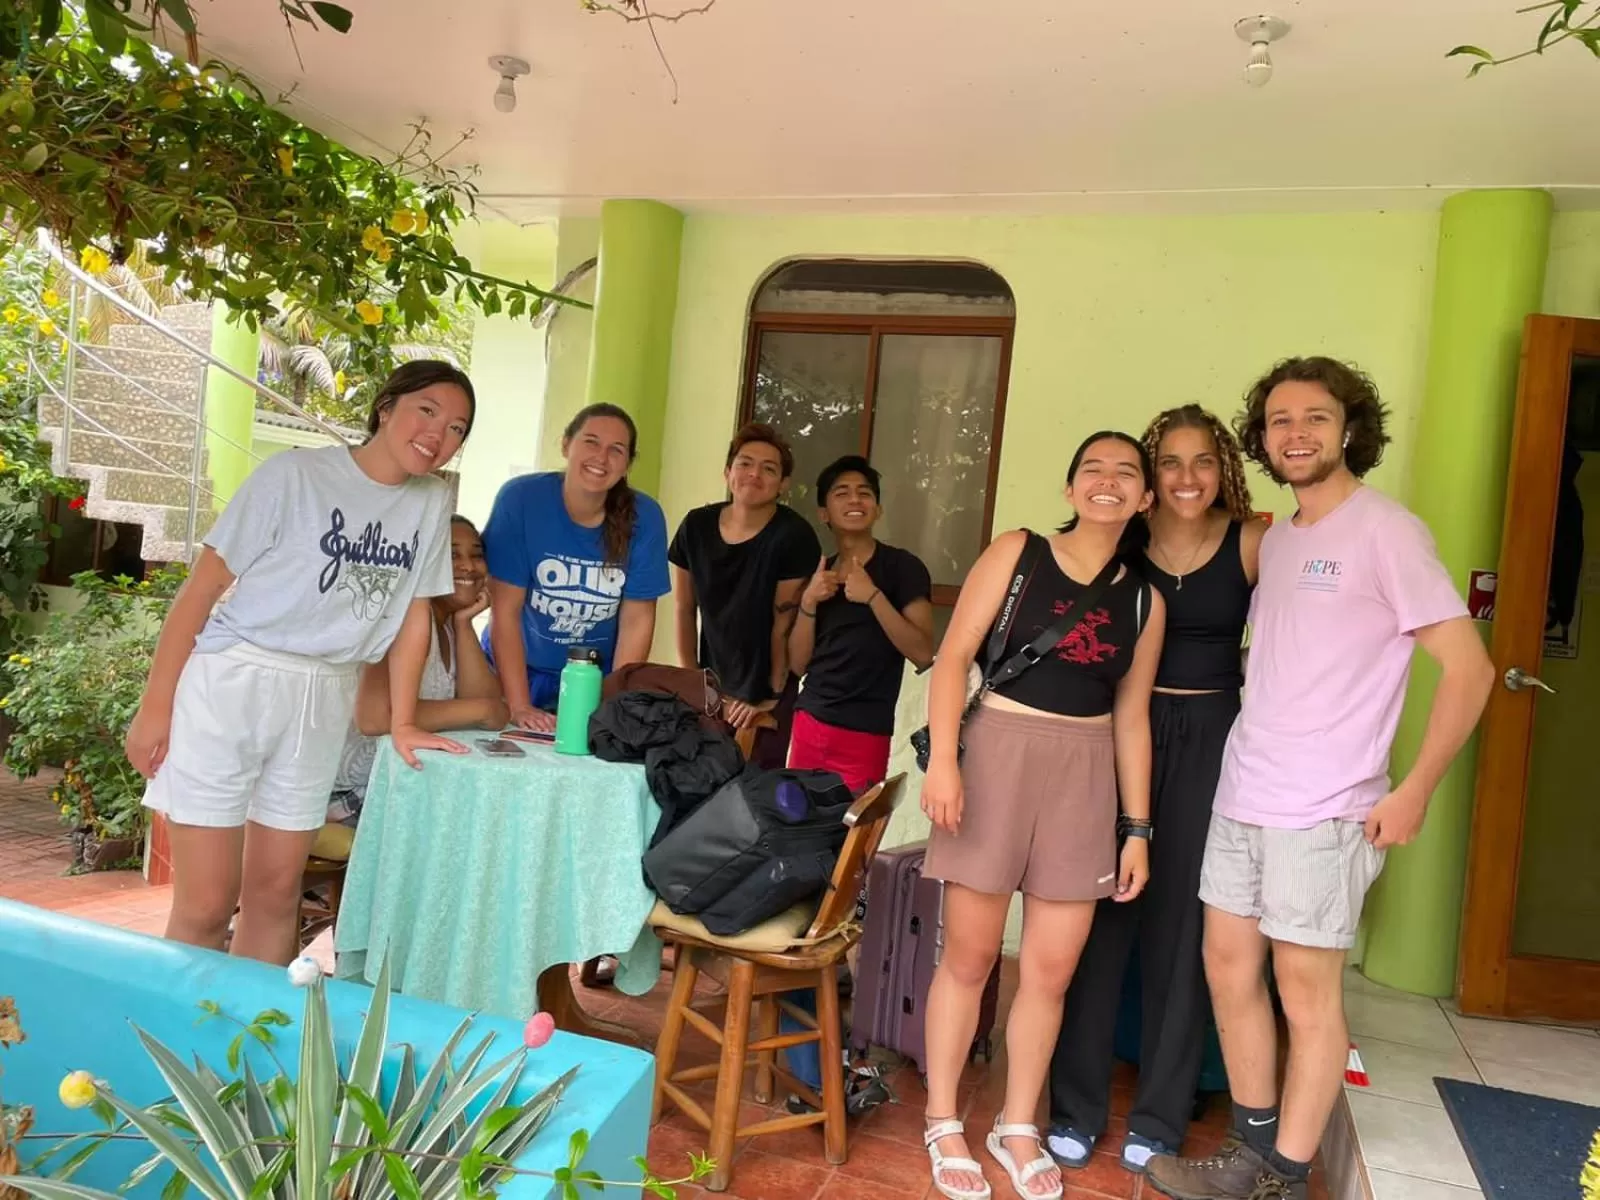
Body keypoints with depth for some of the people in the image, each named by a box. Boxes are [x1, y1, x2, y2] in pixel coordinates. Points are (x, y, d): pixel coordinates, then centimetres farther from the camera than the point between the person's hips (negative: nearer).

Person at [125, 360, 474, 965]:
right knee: (206, 904, -2)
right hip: (231, 685, -4)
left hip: (323, 704, 4)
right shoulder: (295, 474, -10)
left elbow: (415, 614, 9)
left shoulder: (432, 502, 4)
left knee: (276, 894, 12)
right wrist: (155, 705, -8)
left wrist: (402, 723, 7)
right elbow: (202, 585, -7)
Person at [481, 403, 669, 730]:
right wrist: (519, 706, -21)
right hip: (515, 672, -1)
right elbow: (505, 610, -17)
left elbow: (637, 619, -9)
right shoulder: (520, 498, -17)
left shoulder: (645, 517, -12)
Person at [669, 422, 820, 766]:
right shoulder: (697, 526, -4)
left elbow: (784, 625, -13)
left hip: (762, 694, -4)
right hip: (711, 690, 4)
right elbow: (684, 609, 5)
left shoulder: (793, 536, -17)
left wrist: (772, 696, -9)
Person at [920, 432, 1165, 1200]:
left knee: (1051, 969, 8)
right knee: (969, 956, 6)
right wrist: (942, 758, -17)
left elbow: (1131, 717, 10)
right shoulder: (1016, 553, -1)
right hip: (997, 753, -3)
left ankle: (1018, 1127, 28)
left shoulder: (1144, 601, 9)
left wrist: (1138, 827, 8)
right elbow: (953, 655, -6)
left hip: (1085, 777, 3)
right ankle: (943, 1124, 24)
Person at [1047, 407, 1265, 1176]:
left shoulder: (1254, 541, -4)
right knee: (1100, 916, 5)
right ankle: (1076, 1107, 21)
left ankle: (1159, 1117, 25)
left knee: (1182, 925, 9)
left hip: (1210, 742, 0)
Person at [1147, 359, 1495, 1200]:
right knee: (1228, 965, 13)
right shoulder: (1275, 541, 12)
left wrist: (1413, 792, -14)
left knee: (1306, 990, 4)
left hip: (1323, 809, -7)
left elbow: (1469, 668, -11)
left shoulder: (1385, 531, -9)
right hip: (1241, 794, 7)